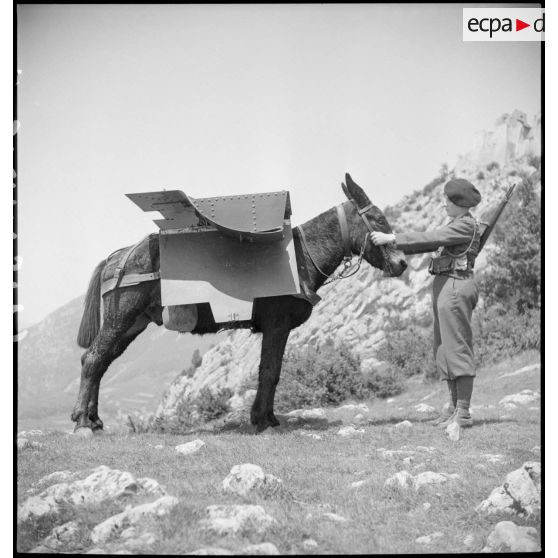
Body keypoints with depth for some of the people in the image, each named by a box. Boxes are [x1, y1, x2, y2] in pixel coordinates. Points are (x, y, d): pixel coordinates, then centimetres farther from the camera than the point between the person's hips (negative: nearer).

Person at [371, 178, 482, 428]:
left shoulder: (465, 225, -12)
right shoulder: (456, 225, 18)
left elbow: (428, 239, -19)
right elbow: (432, 242, 19)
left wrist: (392, 238, -18)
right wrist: (395, 244, 12)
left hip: (455, 286, -10)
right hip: (444, 286, 10)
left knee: (457, 347, -8)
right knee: (444, 349, 12)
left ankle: (464, 412, -6)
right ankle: (455, 406, 18)